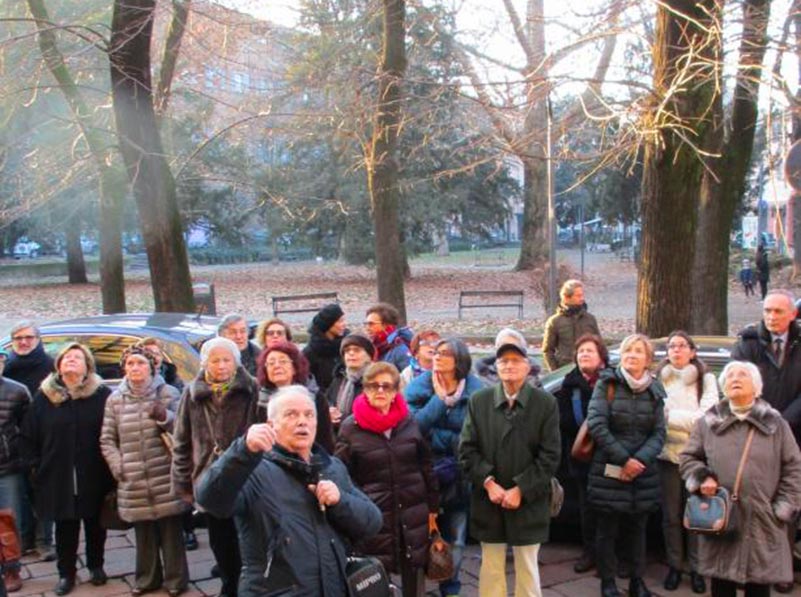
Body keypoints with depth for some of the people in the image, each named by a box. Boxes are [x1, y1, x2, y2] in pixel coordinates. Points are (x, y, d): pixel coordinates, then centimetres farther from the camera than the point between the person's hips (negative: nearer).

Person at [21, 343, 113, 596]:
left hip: (94, 478, -1)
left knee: (95, 525, 13)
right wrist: (36, 465, 2)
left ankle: (96, 567, 32)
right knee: (65, 527, 10)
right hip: (57, 477, 1)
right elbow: (28, 435, 6)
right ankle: (66, 573, 26)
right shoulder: (44, 396, 2)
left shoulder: (102, 394, -6)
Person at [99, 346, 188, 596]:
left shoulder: (168, 393, 0)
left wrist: (165, 417, -18)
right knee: (143, 532, 12)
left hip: (165, 477, -2)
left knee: (171, 530, 5)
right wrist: (117, 466, 0)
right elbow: (107, 439, 10)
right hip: (133, 481, 2)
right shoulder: (115, 399, 6)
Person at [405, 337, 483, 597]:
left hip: (459, 476, 0)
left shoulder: (475, 390, -6)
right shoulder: (420, 386, -3)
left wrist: (434, 436, -14)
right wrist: (440, 400, -17)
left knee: (455, 540, 11)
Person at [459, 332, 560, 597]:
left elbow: (550, 456, -7)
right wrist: (488, 482, -12)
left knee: (527, 568, 10)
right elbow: (467, 449, 0)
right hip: (488, 501, 1)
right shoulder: (478, 401, 2)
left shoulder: (546, 403, -3)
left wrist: (521, 490, -13)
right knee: (491, 567, 11)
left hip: (529, 503, -1)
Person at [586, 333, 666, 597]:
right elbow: (596, 424, -12)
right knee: (607, 530, 5)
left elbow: (659, 432, 2)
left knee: (637, 528, 12)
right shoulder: (607, 384, -4)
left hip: (643, 473, 3)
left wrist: (641, 460, -14)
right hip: (608, 472, -3)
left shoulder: (654, 390, 6)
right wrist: (623, 460, -14)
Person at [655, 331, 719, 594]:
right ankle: (674, 566, 18)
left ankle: (696, 568, 13)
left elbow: (707, 417, -8)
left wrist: (669, 416, -9)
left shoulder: (706, 379, 5)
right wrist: (691, 420, -8)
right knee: (671, 514, 6)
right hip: (668, 453, 1)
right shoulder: (659, 379, 8)